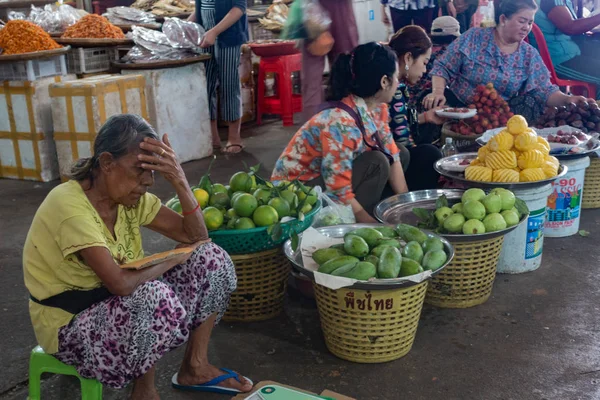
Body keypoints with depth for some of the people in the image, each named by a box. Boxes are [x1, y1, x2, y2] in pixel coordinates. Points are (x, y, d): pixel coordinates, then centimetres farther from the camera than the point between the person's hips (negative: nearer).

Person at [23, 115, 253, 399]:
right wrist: (173, 259, -18)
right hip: (70, 325, -8)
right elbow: (120, 283, -35)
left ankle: (194, 367, 6)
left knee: (211, 258, -3)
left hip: (117, 302, 8)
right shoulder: (70, 206, -28)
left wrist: (179, 181, -19)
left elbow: (196, 237, -5)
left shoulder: (129, 196, -3)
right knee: (157, 298, -37)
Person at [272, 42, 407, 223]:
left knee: (402, 153, 3)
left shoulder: (377, 108, -5)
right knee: (376, 163, -25)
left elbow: (392, 156, 0)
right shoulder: (341, 123, -31)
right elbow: (339, 194, -30)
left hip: (336, 178, 9)